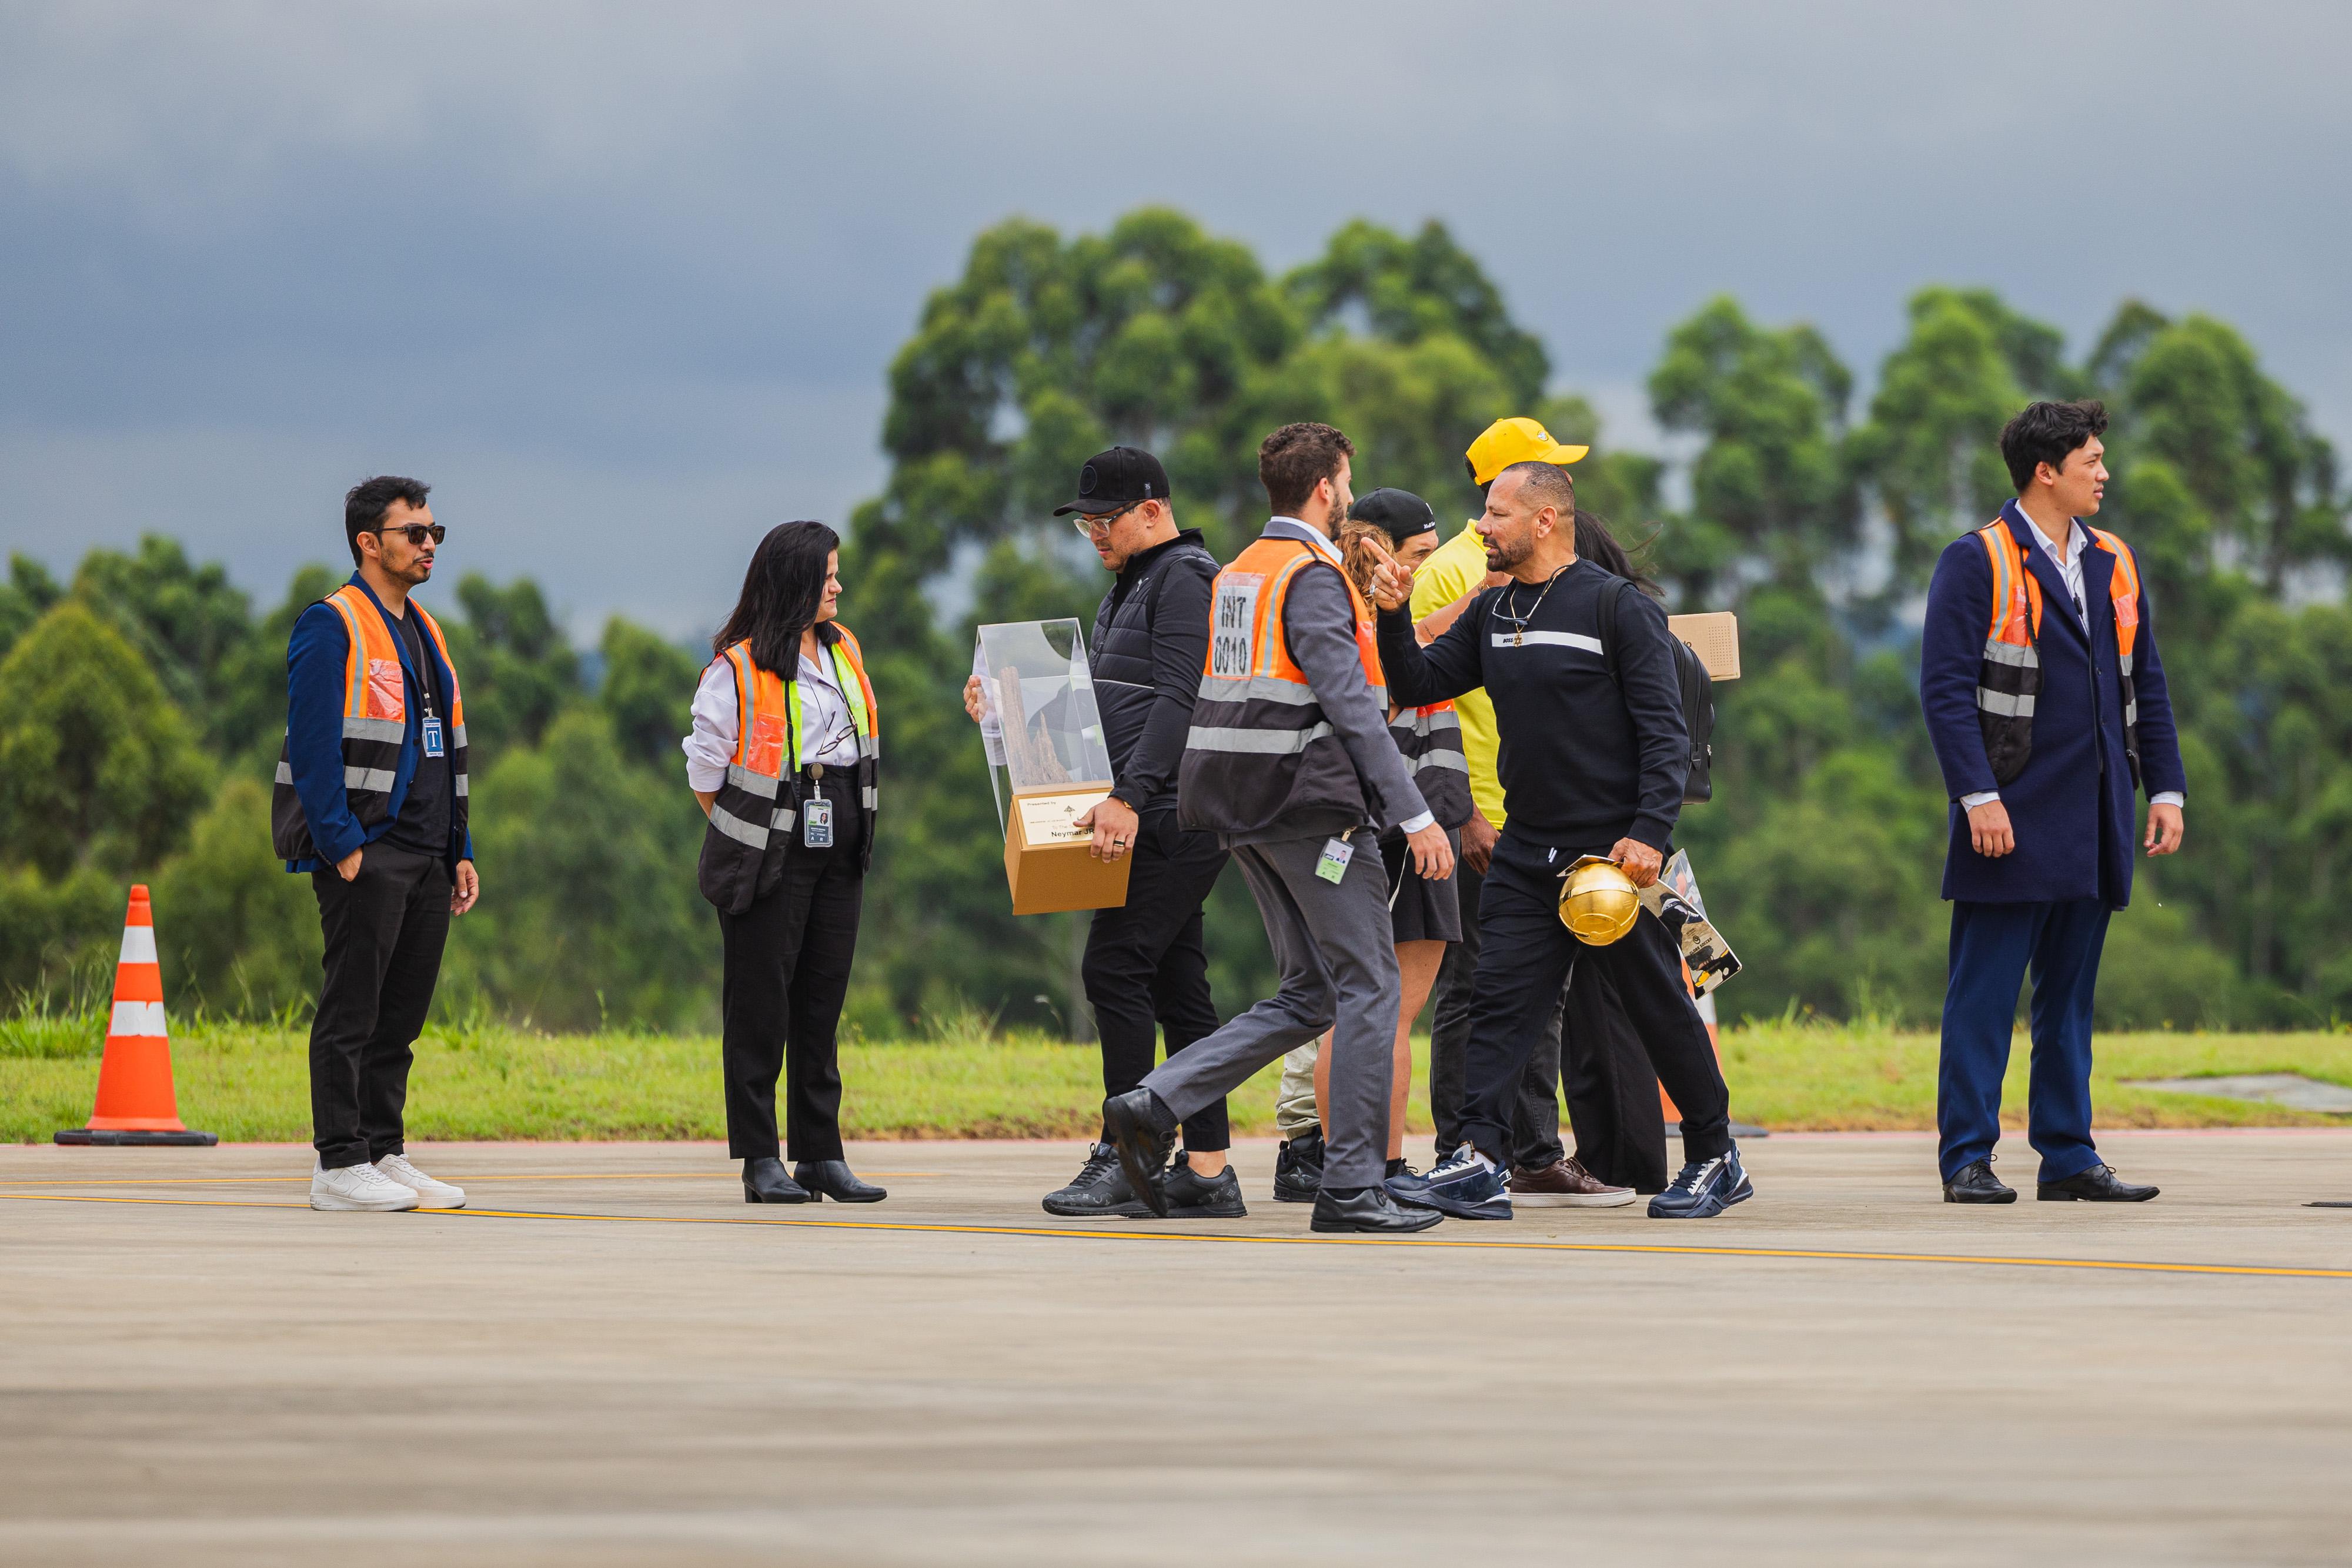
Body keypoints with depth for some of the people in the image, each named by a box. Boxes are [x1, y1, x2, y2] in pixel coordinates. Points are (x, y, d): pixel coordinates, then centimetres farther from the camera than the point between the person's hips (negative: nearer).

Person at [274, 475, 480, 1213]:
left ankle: (384, 1155, 15)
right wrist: (341, 845, -19)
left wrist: (460, 851, 15)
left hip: (426, 858, 8)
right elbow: (311, 744, -14)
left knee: (402, 1014, 9)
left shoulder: (425, 633, 19)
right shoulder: (332, 627, -8)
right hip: (365, 851, -8)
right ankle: (339, 1166, -4)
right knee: (351, 1012, -6)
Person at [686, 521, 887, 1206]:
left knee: (822, 999, 8)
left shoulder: (842, 650, 12)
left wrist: (852, 828, 14)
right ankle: (760, 1160, 1)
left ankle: (822, 1155, 11)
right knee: (760, 1002, -2)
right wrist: (741, 839, 0)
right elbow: (706, 765, -5)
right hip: (767, 854, -6)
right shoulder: (738, 668, -9)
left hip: (838, 847, 6)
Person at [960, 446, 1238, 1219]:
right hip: (1156, 822, 10)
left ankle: (1126, 1159, -14)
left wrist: (1129, 797, -28)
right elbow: (1104, 697, 26)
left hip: (1171, 816, -10)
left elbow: (1177, 700, -21)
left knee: (1116, 968, -14)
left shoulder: (1184, 578, -11)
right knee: (1175, 983, 8)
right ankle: (1207, 1169, 7)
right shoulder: (1133, 586, 22)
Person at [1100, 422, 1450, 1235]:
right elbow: (1350, 706, -19)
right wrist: (1415, 815, -20)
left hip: (1246, 814, 9)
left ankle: (1153, 1106, -1)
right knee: (1369, 985, -2)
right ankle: (1353, 1188, -3)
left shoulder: (1235, 577, 15)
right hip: (1313, 806, -9)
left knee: (1310, 994, 12)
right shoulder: (1313, 578, -13)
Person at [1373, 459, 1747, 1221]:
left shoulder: (1619, 608, -8)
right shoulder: (1491, 614, 11)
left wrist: (1649, 832, -20)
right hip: (1526, 852, 6)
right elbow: (1419, 685, 13)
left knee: (1661, 1008, 3)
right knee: (1499, 1001, -6)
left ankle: (1716, 1158, 16)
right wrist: (1394, 620, -4)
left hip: (1613, 849, -6)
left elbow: (1665, 733, -11)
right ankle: (1481, 1164, -11)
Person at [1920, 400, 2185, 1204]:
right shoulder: (1976, 563, -5)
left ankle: (2067, 1154, 13)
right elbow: (1945, 686, -11)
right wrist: (1978, 796, -18)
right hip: (2013, 820, -6)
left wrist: (2165, 788, 9)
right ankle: (1967, 1160, -2)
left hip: (2094, 827, 6)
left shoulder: (2114, 564, 15)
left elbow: (2146, 685, 18)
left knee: (2070, 996, 10)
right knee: (1984, 997, -4)